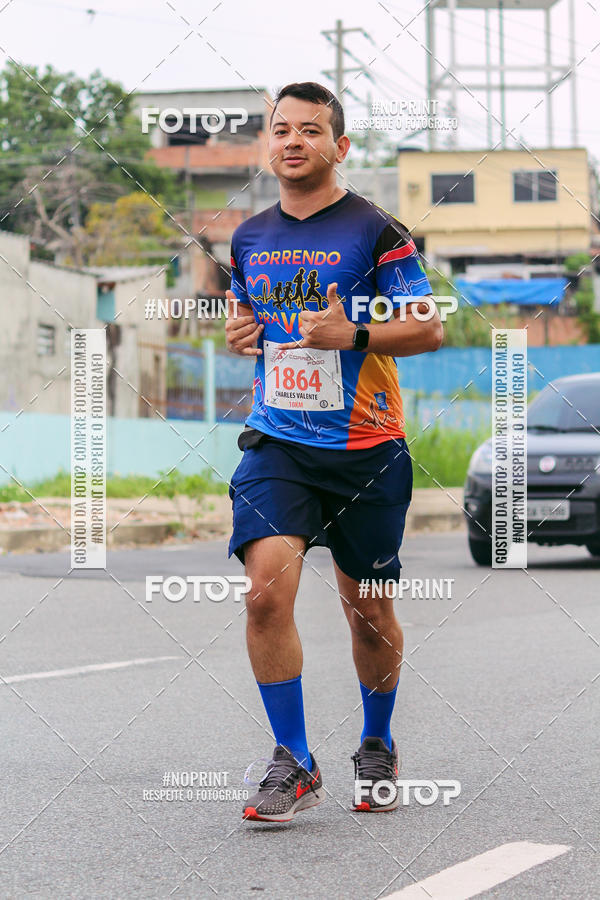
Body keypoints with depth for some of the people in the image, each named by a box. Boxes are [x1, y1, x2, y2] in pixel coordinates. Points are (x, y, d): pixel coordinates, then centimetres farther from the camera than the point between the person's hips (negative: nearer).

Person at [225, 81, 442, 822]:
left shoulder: (374, 230, -4)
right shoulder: (249, 238, 10)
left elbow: (430, 327, -5)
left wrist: (353, 333, -19)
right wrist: (238, 333, 4)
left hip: (366, 450, -2)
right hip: (276, 445, 3)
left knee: (369, 613, 8)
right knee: (267, 590, -18)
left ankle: (377, 747, 32)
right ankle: (293, 766, -8)